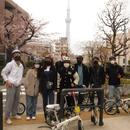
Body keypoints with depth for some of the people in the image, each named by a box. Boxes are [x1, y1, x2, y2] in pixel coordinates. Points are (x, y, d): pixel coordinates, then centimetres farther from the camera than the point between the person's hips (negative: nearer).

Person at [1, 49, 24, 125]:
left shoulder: (21, 65, 11)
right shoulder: (10, 64, -9)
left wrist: (20, 82, 10)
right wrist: (7, 81, -14)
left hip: (18, 86, 7)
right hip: (11, 85, -6)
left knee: (16, 100, 13)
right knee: (9, 101, -6)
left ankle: (14, 114, 28)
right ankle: (7, 117, 1)